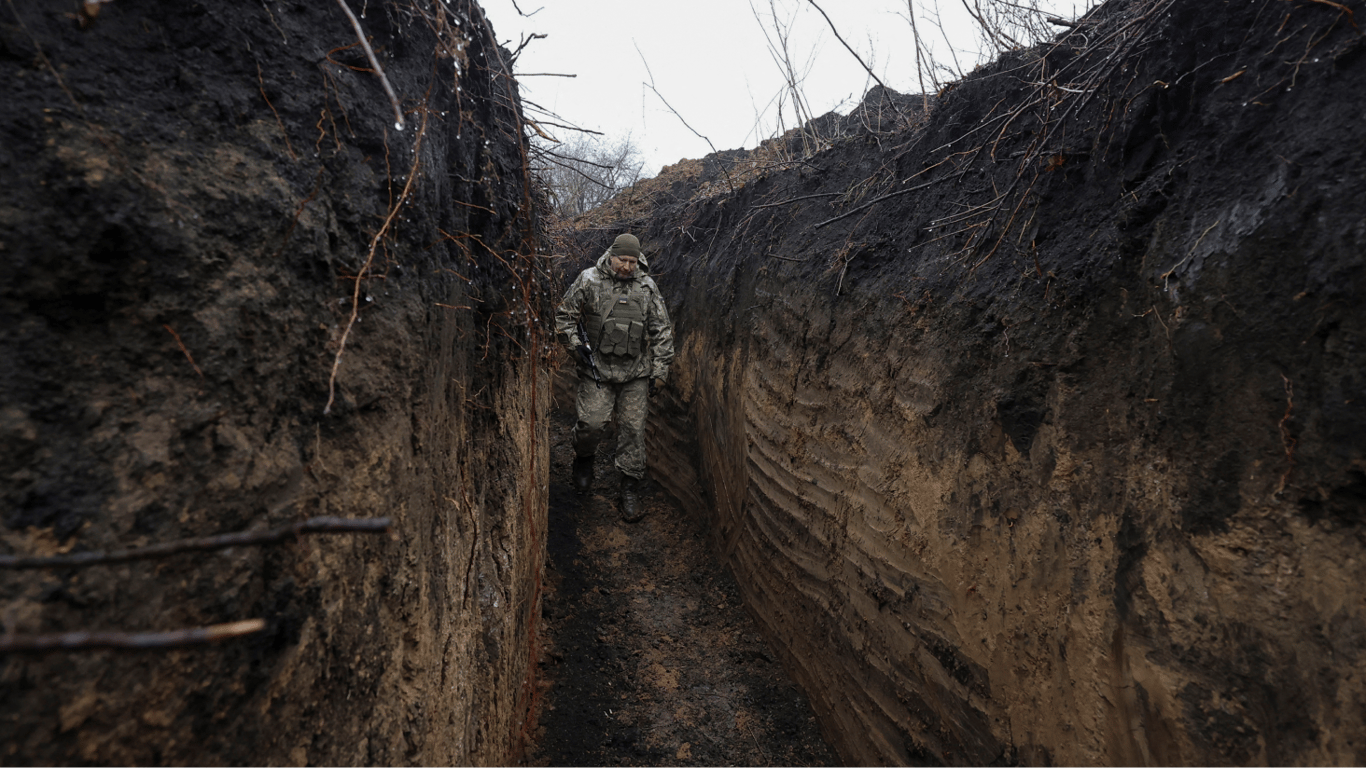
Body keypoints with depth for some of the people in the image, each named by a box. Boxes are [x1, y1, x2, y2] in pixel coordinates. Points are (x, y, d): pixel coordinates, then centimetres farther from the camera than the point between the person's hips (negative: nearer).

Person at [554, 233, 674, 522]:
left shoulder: (647, 287, 5)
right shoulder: (589, 281, -2)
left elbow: (662, 330, 8)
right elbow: (564, 316, 6)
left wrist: (660, 370, 4)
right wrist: (576, 346, -5)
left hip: (636, 372, 2)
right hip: (597, 369, -1)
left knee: (633, 428, 2)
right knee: (592, 422, -8)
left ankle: (630, 487, 14)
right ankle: (584, 459, 27)